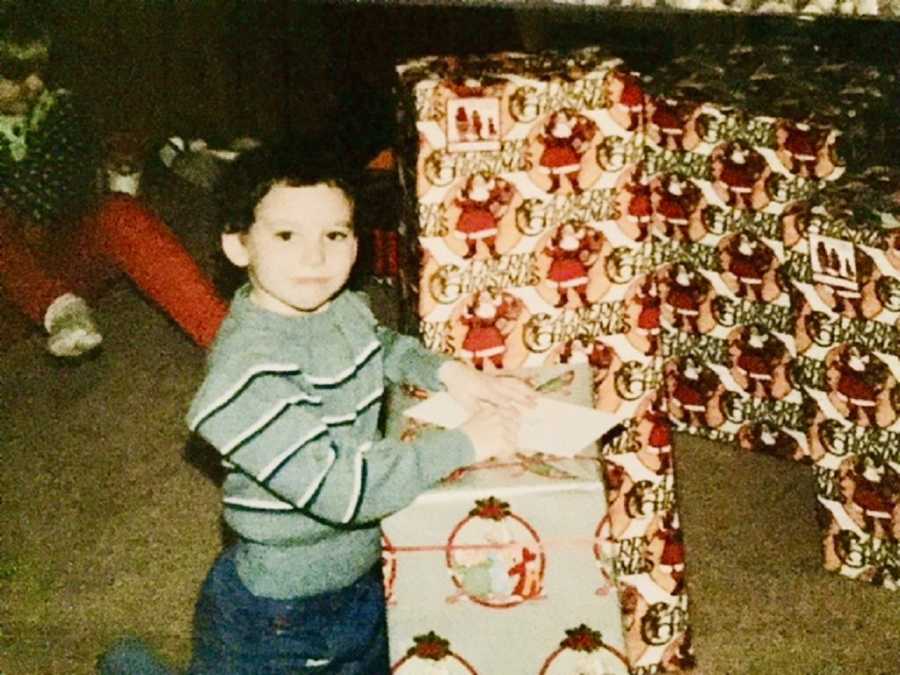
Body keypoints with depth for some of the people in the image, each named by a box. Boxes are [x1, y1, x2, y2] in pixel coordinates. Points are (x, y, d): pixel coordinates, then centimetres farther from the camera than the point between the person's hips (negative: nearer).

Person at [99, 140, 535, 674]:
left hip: (361, 585, 7)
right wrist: (464, 444, -28)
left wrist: (446, 370, 0)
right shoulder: (248, 369, -31)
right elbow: (337, 488, -34)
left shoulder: (347, 309, -6)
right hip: (275, 618, -7)